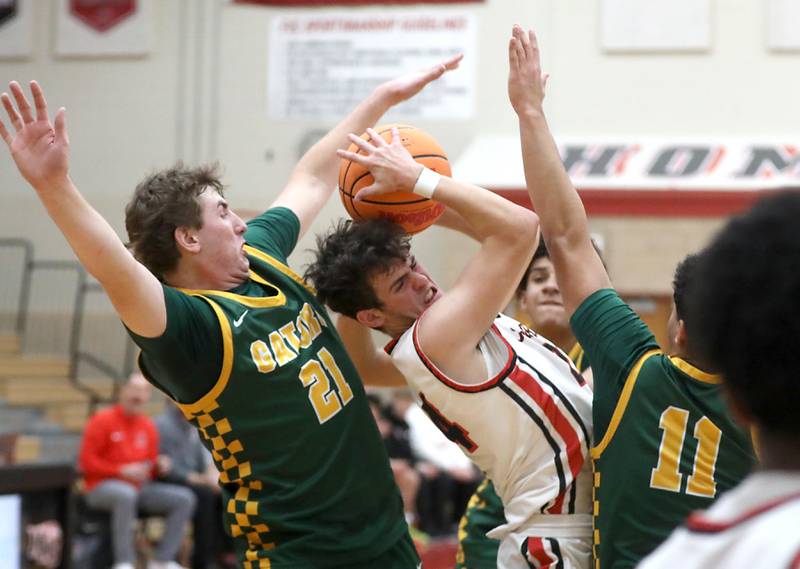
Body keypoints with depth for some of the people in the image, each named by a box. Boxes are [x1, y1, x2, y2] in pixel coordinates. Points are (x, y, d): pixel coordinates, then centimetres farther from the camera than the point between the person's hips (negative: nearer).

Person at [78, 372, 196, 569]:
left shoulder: (148, 426, 14)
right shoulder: (102, 420, -4)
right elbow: (86, 461, -10)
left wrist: (159, 466, -4)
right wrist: (122, 471, -17)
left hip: (139, 488, 7)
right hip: (102, 487, -7)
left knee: (184, 498, -9)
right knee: (126, 494, -41)